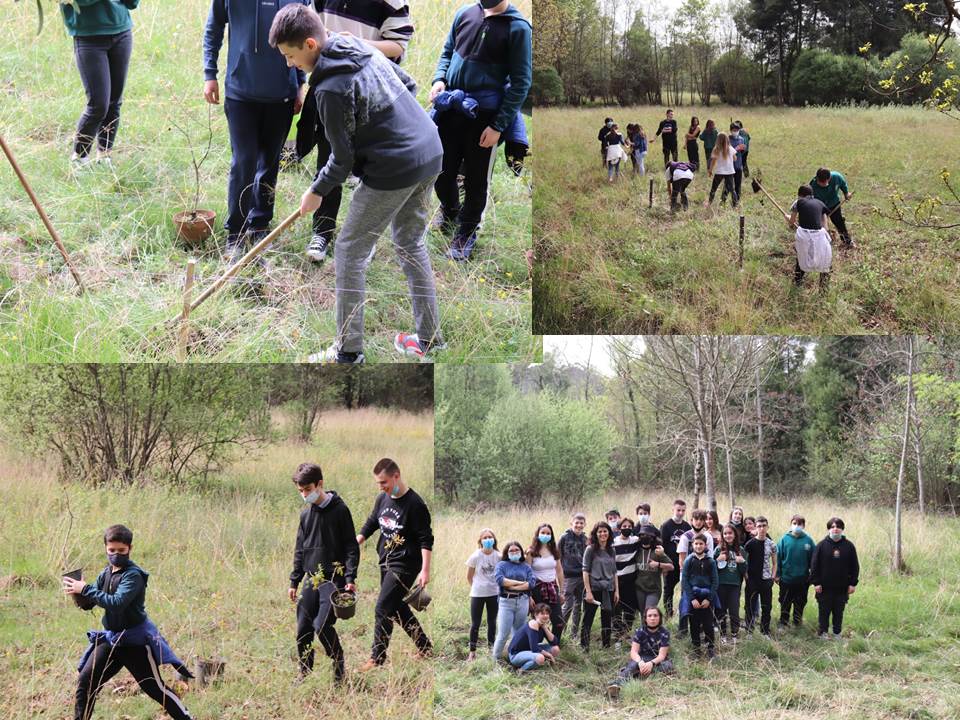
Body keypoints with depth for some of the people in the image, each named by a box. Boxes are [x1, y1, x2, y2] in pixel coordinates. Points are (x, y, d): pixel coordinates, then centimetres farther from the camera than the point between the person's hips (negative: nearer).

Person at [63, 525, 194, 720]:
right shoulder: (106, 573, 7)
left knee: (156, 688, -3)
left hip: (135, 640, -7)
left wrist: (86, 589, -28)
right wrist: (77, 591, -14)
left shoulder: (133, 575, -16)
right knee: (85, 681, -1)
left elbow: (117, 603, -29)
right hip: (110, 638, 7)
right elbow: (89, 603, 7)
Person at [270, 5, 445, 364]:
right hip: (431, 154, 9)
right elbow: (409, 85, 18)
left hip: (393, 171, -9)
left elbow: (343, 159, -11)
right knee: (410, 244, 22)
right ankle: (429, 338, 26)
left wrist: (316, 192, 4)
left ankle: (349, 351, 7)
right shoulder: (362, 47, 6)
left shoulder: (331, 89, -19)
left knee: (350, 252, 4)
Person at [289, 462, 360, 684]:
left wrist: (350, 578, -14)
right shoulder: (306, 513, 12)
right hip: (311, 580, 6)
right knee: (303, 629, 3)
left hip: (334, 578, -6)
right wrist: (294, 582, 15)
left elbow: (351, 546, -6)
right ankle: (304, 673, 17)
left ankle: (339, 667, 6)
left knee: (322, 625, -15)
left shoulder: (339, 510, -6)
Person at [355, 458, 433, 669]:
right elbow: (371, 524, 19)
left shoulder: (414, 504, -16)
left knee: (383, 608, -11)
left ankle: (377, 658, -4)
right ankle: (425, 647, 29)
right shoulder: (382, 499, 6)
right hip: (386, 562, 8)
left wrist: (425, 570, -19)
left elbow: (426, 539, -15)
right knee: (398, 607, 15)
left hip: (404, 564, -8)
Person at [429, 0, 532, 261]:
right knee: (442, 171, 15)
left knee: (475, 179, 8)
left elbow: (521, 82, -10)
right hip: (450, 108, 4)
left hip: (484, 116, -4)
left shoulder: (518, 27, -12)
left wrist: (498, 125, -12)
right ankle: (449, 215, 43)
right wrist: (440, 78, -3)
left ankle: (466, 233, 29)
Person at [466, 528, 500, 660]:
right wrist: (476, 588, 7)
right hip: (477, 595, -2)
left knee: (492, 622, 13)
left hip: (494, 594, 2)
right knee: (475, 624, 2)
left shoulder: (498, 556, -5)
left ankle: (492, 648, 25)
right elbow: (469, 577, 1)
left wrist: (497, 587, 4)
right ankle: (472, 652, 9)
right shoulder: (475, 557, -10)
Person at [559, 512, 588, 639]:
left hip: (582, 576, 4)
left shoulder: (585, 539, 7)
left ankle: (575, 632, 18)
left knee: (579, 605, 10)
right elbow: (558, 557, -1)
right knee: (568, 605, -8)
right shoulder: (565, 538, -3)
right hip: (568, 576, -4)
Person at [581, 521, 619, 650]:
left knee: (607, 621, 11)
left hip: (608, 590, 5)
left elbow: (614, 572, 14)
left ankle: (606, 647, 20)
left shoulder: (611, 551, 10)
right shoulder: (591, 550, -5)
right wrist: (588, 591, -13)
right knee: (587, 620, -3)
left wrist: (616, 590, 8)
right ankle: (584, 648, 1)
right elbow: (585, 571, -8)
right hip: (593, 589, -5)